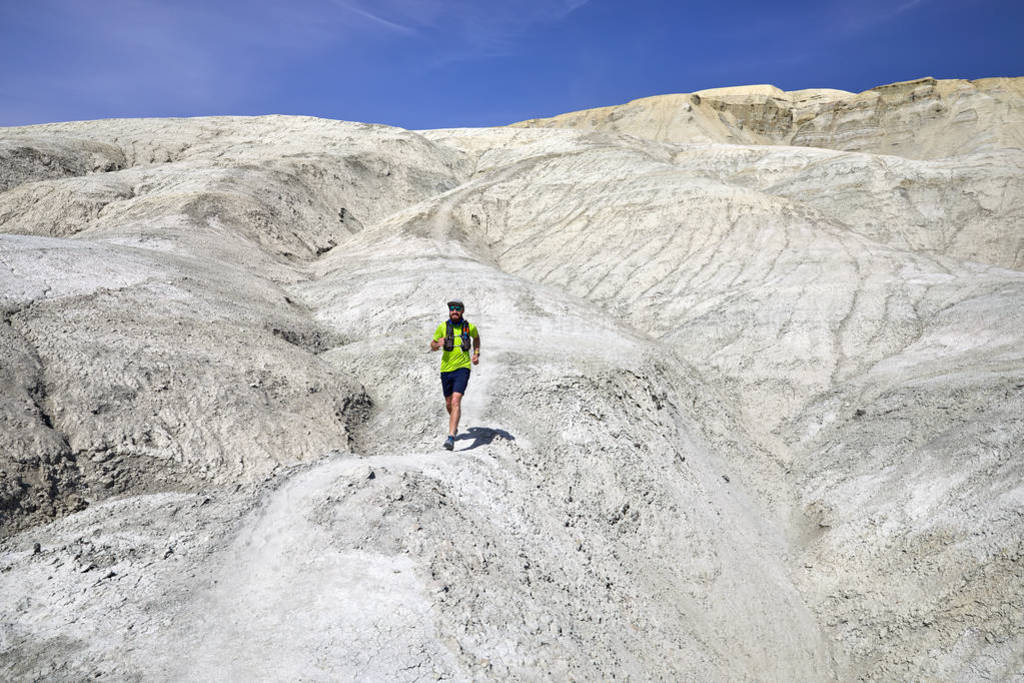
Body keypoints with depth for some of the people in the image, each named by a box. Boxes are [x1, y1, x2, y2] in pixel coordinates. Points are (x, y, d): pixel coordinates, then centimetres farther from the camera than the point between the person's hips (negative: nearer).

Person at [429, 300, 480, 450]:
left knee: (456, 401, -19)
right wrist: (438, 344, -15)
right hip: (446, 369, 3)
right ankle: (454, 425, 48)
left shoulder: (470, 327, -1)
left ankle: (451, 437, -23)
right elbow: (432, 346, 9)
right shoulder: (443, 327, -1)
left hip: (462, 368, -2)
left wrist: (476, 354, 10)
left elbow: (476, 337, 22)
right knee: (449, 403, 16)